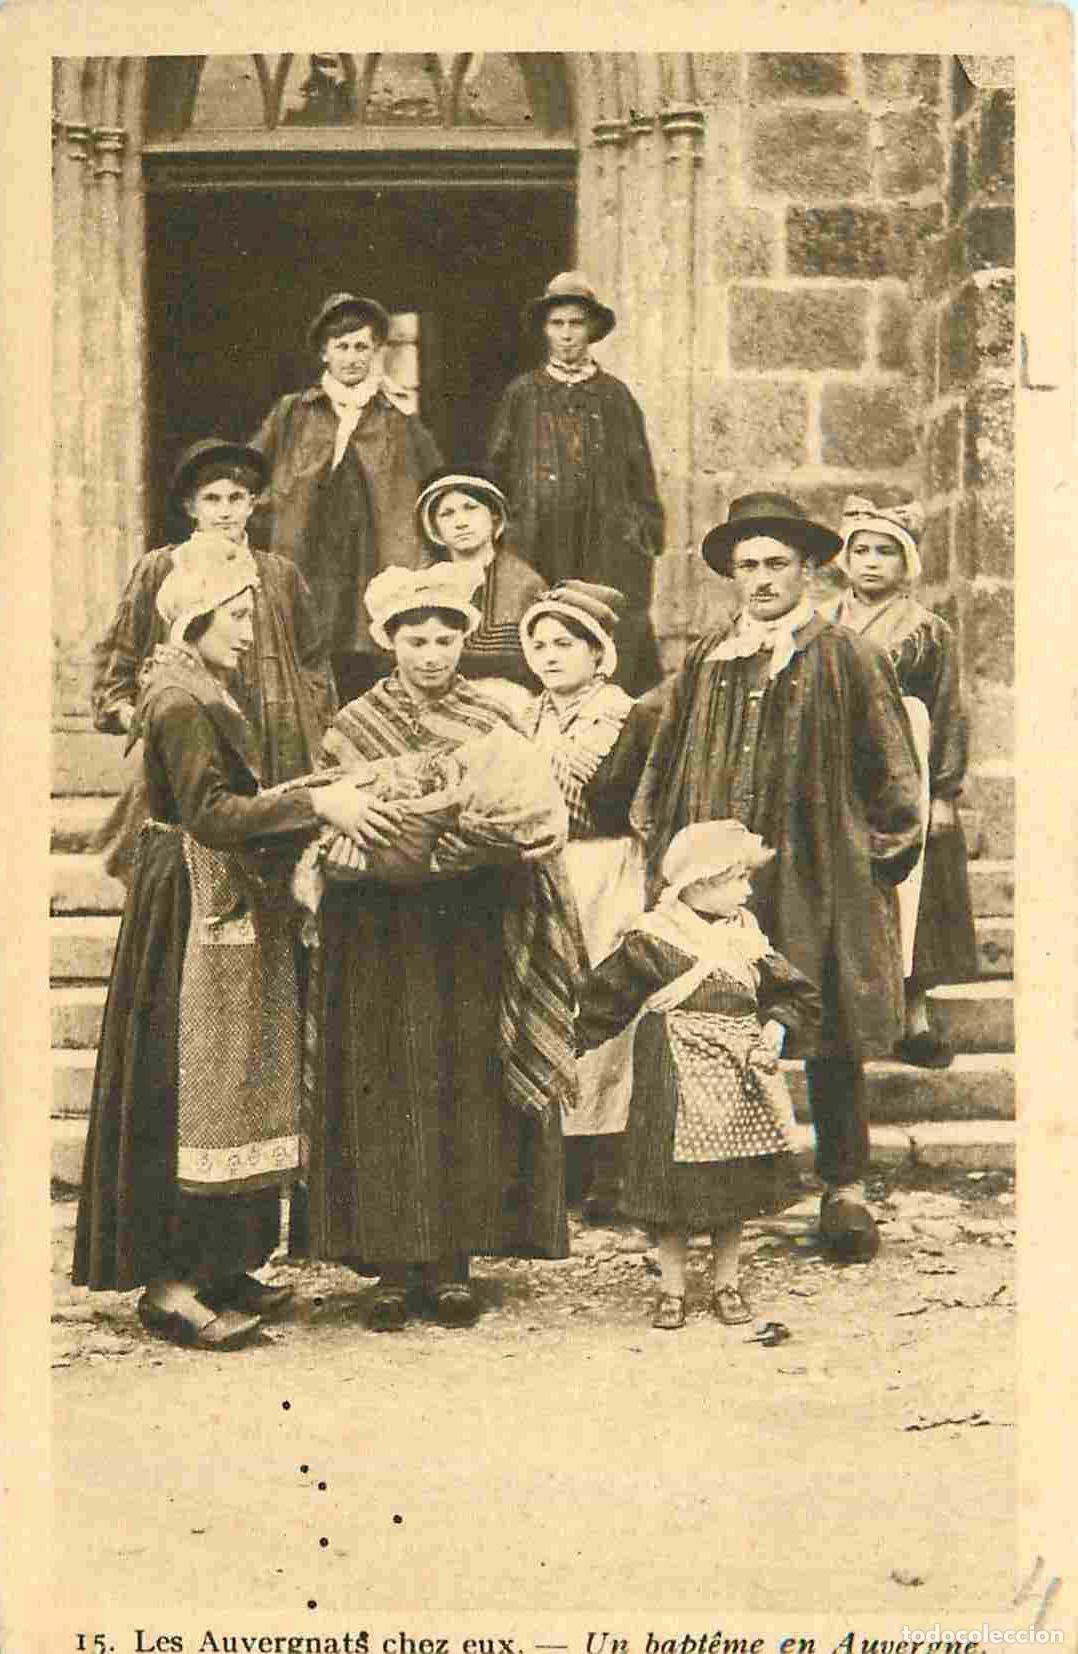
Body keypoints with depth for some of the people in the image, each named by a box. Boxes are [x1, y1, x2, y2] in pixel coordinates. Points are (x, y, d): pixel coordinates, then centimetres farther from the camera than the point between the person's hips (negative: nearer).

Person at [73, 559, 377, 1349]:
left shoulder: (209, 697, 16)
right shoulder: (181, 705, -16)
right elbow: (211, 811, -27)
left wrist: (307, 803, 7)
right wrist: (312, 803, -28)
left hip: (227, 907, 10)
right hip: (192, 913, -10)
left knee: (225, 1087, 13)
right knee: (186, 1085, -7)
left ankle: (215, 1265, 21)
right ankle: (167, 1283, -1)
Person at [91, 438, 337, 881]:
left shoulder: (280, 575, 11)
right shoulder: (157, 570, 6)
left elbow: (314, 662, 18)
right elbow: (113, 655, 15)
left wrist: (312, 734, 11)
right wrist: (123, 710, 1)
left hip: (273, 759, 1)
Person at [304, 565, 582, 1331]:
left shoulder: (492, 718, 9)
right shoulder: (356, 724, 7)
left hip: (474, 938, 1)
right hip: (383, 939, -1)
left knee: (471, 1087, 0)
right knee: (390, 1087, -2)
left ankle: (454, 1258, 10)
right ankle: (394, 1262, 6)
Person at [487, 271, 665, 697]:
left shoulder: (614, 394, 13)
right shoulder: (523, 394, 11)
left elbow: (640, 471, 13)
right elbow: (497, 470, 11)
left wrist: (645, 533, 6)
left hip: (609, 547, 1)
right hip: (540, 544, 0)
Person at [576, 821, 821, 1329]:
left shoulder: (746, 936, 6)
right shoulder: (652, 940, -9)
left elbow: (794, 992, 11)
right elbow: (604, 1000, -4)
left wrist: (772, 1031, -5)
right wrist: (569, 1046, -7)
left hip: (738, 1081, 4)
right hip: (677, 1084, -4)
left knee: (735, 1189, 9)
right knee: (675, 1188, 2)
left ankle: (725, 1283, 24)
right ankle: (672, 1288, 16)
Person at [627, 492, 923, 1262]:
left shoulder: (850, 659, 0)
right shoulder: (705, 661, 11)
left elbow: (893, 774, 2)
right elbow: (665, 764, 19)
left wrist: (883, 851, -1)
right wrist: (665, 848, 14)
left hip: (820, 886, -3)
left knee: (830, 1041, 5)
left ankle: (845, 1189, 18)